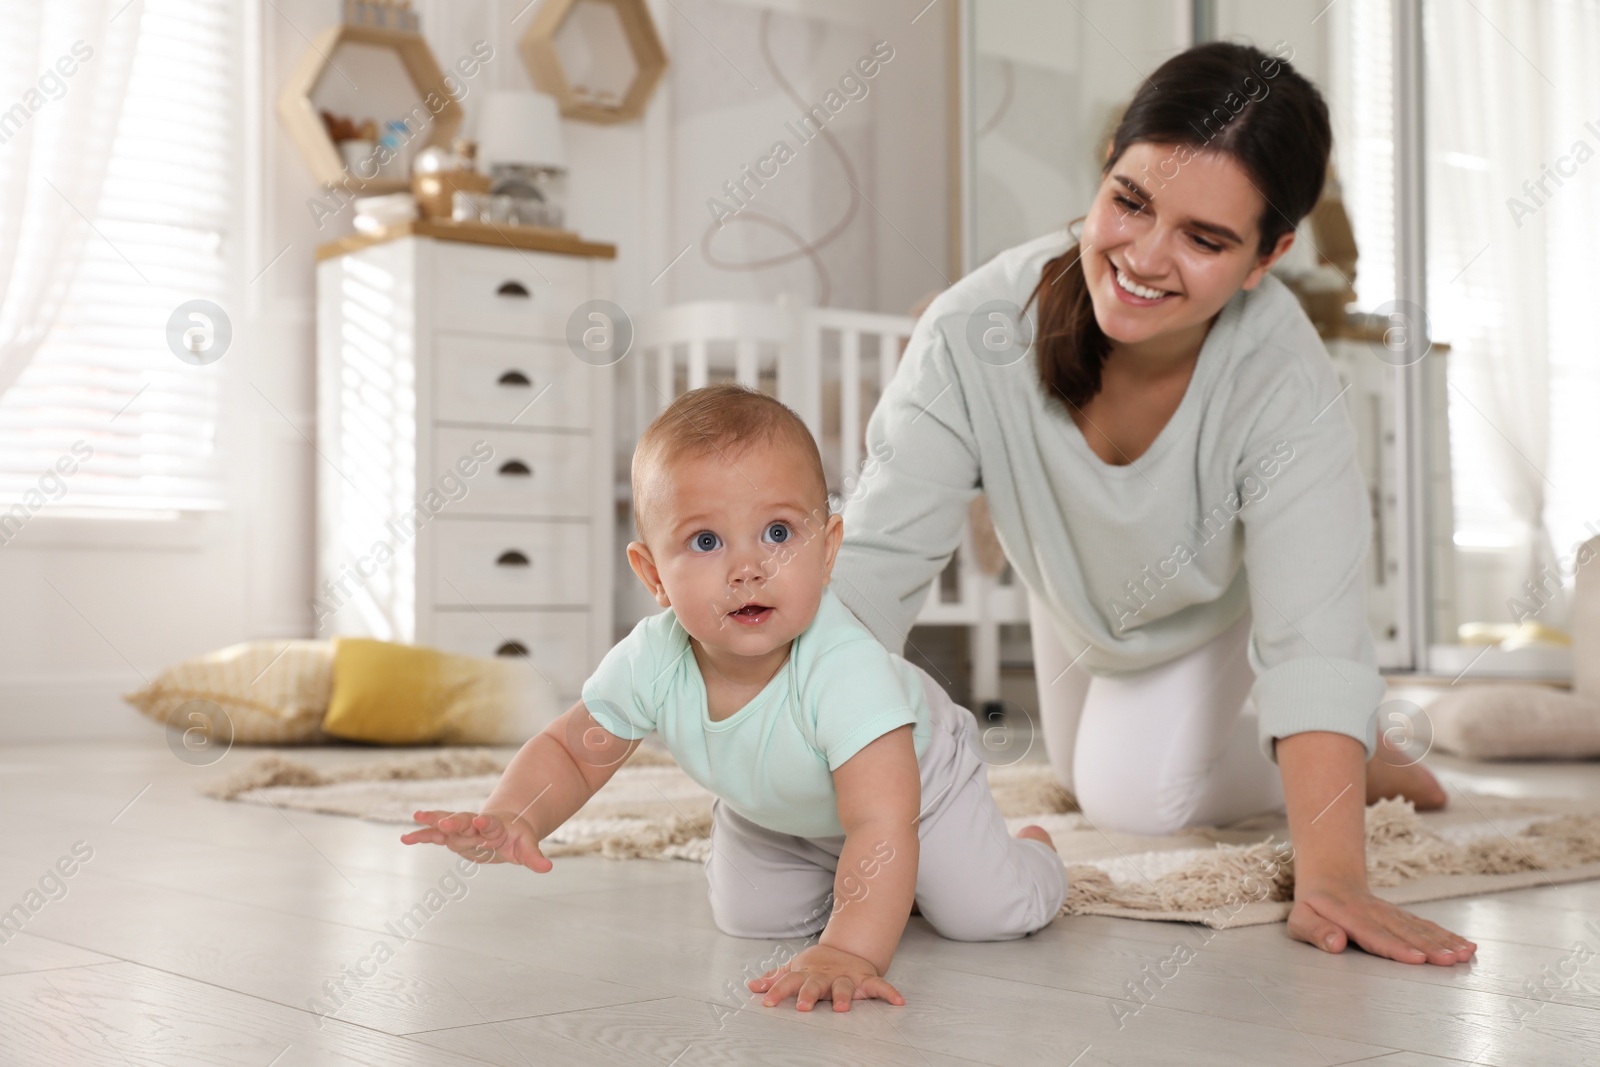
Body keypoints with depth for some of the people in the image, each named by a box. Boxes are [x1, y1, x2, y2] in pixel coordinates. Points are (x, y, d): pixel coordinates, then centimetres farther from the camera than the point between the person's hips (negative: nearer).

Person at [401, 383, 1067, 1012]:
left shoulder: (845, 667, -47)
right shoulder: (650, 663, -32)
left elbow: (881, 824, -50)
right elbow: (571, 752, -17)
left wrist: (850, 953, -63)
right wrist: (510, 819, -38)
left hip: (909, 782, -4)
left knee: (990, 916, -12)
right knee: (750, 919, -3)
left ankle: (1030, 847, 25)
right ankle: (824, 879, 30)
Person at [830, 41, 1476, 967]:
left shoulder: (1286, 383, -43)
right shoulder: (977, 332, -42)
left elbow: (1314, 639, -48)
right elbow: (878, 557, -40)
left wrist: (1331, 880, -58)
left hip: (1217, 606, -3)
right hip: (1077, 599, 3)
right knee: (1084, 777, 26)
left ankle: (1349, 757, 10)